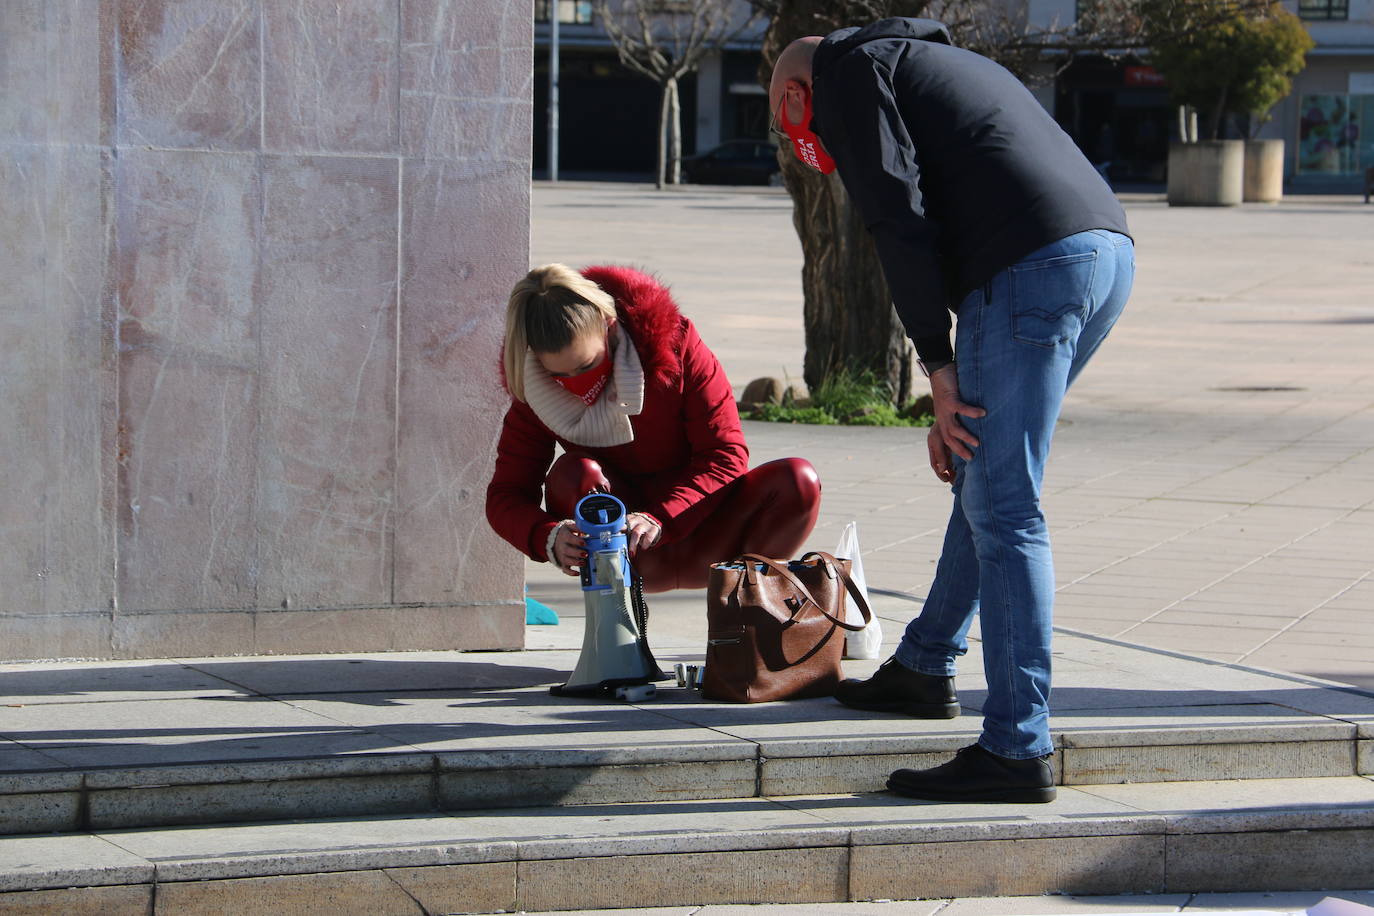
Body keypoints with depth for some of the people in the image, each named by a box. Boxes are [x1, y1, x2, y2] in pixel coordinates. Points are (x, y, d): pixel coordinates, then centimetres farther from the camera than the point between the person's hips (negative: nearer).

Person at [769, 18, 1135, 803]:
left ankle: (1018, 750, -9)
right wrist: (957, 396, 26)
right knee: (986, 477, 24)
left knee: (1002, 509, -7)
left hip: (1035, 264, -9)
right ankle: (926, 667, 38)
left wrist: (940, 369, -3)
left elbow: (900, 221, -5)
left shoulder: (847, 72, 9)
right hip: (1111, 247, 9)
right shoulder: (937, 61, 35)